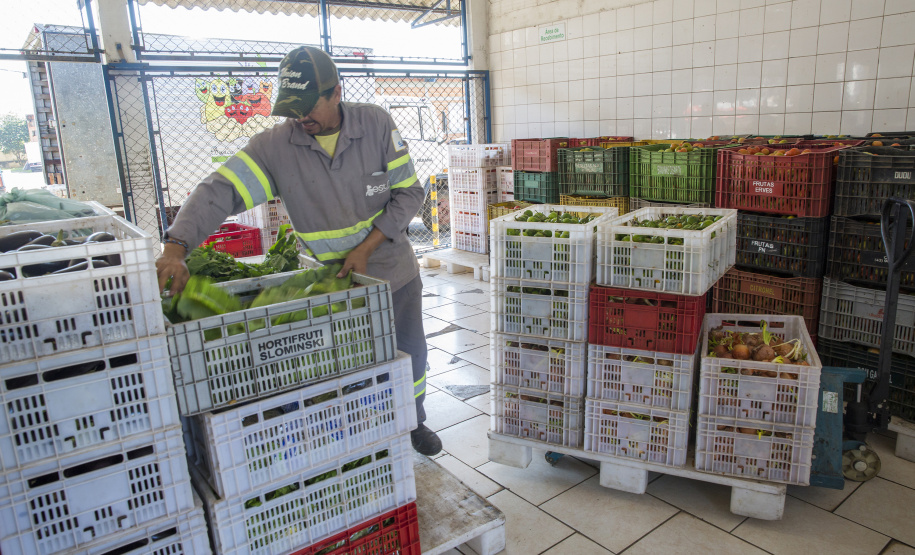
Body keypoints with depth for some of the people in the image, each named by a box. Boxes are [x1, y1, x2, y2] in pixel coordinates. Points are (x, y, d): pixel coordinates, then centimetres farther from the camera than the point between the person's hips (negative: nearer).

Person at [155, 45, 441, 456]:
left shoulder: (376, 123, -13)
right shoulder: (275, 146, -14)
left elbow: (409, 193, -10)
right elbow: (219, 190, -21)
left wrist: (365, 249, -18)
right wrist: (176, 248, -37)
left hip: (393, 268, 2)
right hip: (335, 282, -1)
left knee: (410, 353, 16)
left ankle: (414, 422, 42)